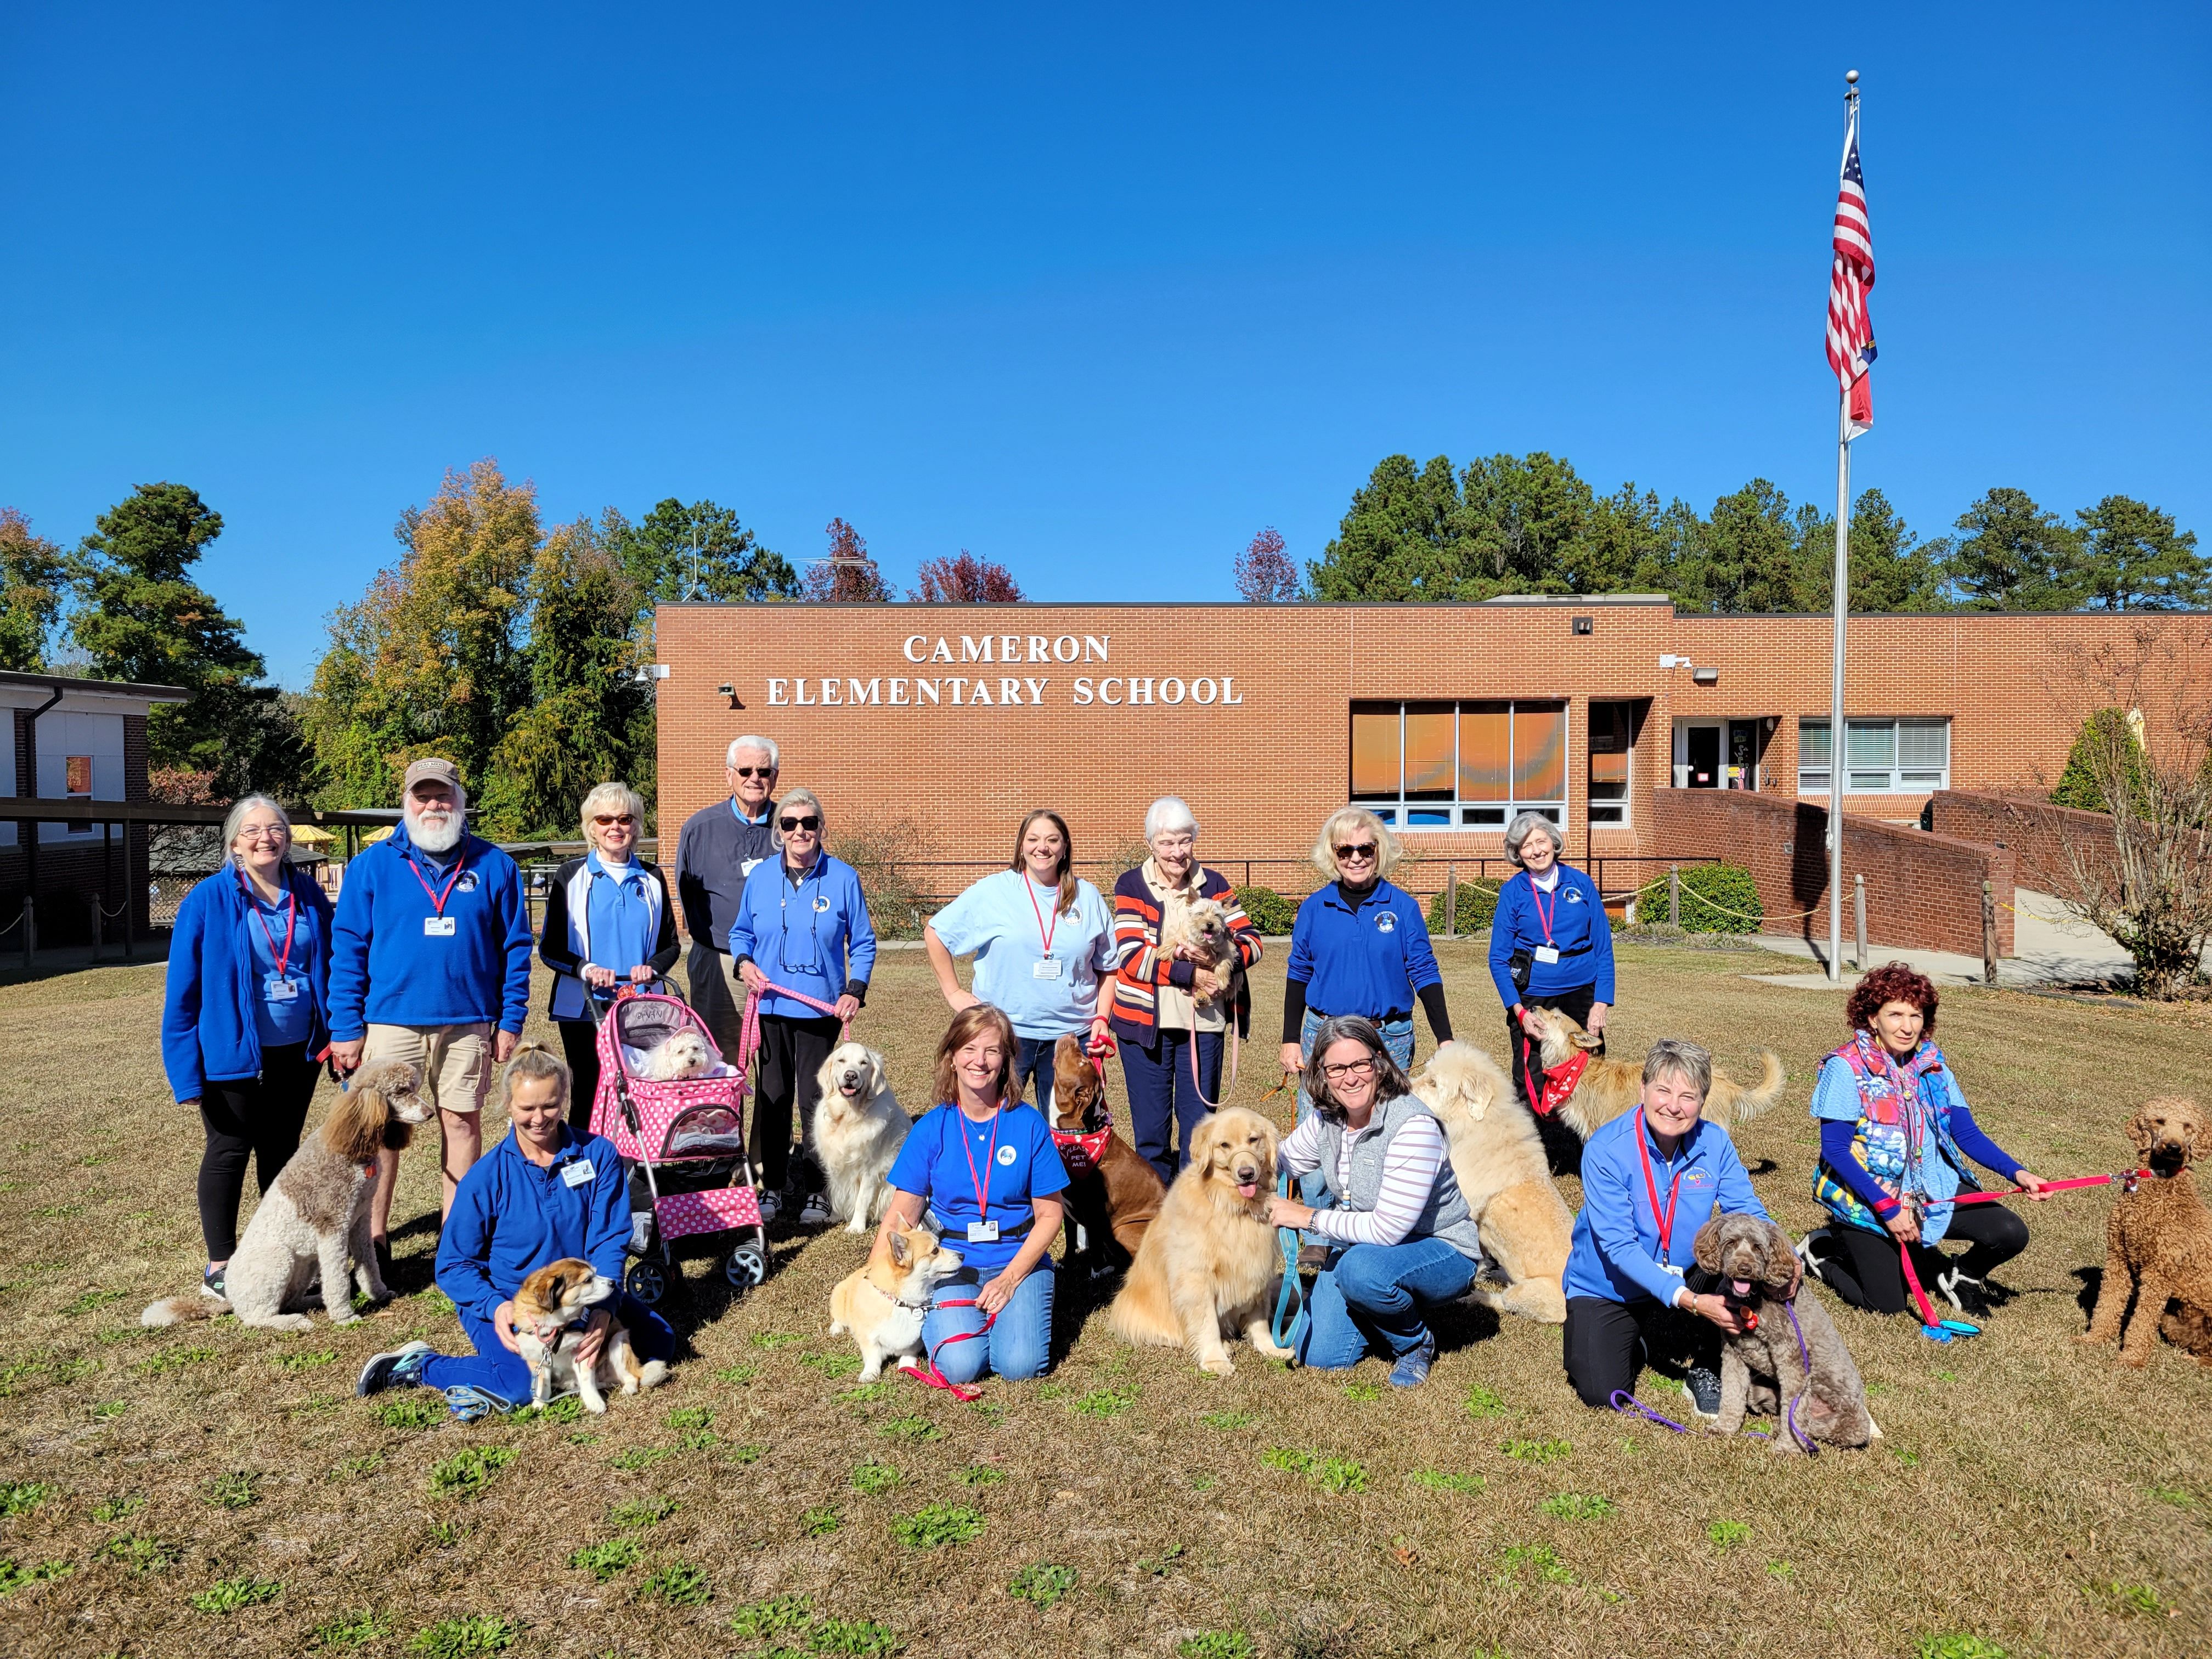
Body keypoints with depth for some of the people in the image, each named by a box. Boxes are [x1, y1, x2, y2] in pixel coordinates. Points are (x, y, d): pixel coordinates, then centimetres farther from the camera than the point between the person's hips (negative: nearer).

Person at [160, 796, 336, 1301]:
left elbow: (329, 968, 8)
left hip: (298, 1051, 4)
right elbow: (183, 988, -9)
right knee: (230, 1151, 8)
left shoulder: (308, 896, 1)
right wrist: (186, 1067, -12)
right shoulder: (208, 900, -10)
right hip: (233, 1053, -3)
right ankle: (219, 1267, 21)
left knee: (282, 1150, 16)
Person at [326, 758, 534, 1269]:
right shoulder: (372, 866, 3)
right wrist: (345, 1028, -3)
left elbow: (515, 948, 6)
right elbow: (347, 949, 3)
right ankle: (373, 1243, 17)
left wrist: (511, 1021, 0)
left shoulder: (494, 866, 4)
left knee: (462, 1123, 8)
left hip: (468, 1022, 1)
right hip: (391, 1020, 0)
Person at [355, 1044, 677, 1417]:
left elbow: (609, 1239, -9)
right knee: (524, 1381, -29)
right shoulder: (486, 1177, -10)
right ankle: (419, 1365, -3)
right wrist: (495, 1307, -24)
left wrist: (604, 1306, -25)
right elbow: (454, 1264, -6)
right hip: (503, 1299, -3)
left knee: (659, 1342, -11)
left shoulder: (598, 1155, -6)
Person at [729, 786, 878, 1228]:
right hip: (770, 1005, 2)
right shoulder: (760, 877, 4)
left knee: (815, 1100, 1)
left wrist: (855, 991, -7)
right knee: (772, 1098, 7)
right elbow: (740, 932, 15)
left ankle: (817, 1192, 13)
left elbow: (863, 944, 4)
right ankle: (773, 1187, 21)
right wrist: (744, 962, -5)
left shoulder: (843, 878, -2)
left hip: (821, 1008, -2)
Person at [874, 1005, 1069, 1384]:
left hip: (1019, 1260, 0)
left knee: (1020, 1364, -22)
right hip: (952, 1263, 0)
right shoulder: (932, 1128, -1)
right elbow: (901, 1217, 0)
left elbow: (1049, 1214, 0)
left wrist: (1011, 1277, -12)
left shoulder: (1028, 1124, -3)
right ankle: (932, 1313, 9)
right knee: (959, 1366, -23)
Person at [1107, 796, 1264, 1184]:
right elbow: (1130, 956, -12)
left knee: (1199, 1124, 7)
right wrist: (1188, 973, -20)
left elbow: (1251, 940, 2)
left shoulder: (1214, 884, 6)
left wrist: (1220, 960, -19)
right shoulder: (1131, 885, -2)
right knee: (1150, 1128, 6)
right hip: (1145, 1021, -2)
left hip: (1203, 1021, 2)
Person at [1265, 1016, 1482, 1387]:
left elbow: (1388, 1230, -29)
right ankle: (1380, 1315, 24)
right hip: (1361, 1242, 6)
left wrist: (1311, 1218, -21)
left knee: (1361, 1268, -37)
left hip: (1442, 1254, -6)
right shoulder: (1327, 1119, -5)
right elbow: (1281, 1162, 15)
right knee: (1318, 1356, -5)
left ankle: (1416, 1342, -6)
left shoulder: (1413, 1127, -28)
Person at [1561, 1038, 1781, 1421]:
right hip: (1607, 1290, -3)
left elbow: (1750, 1212, -10)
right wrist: (1690, 1301, -36)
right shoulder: (1606, 1150, -24)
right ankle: (1632, 1338, 17)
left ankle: (1703, 1367, -3)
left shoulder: (1714, 1142, -12)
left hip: (1685, 1281, 3)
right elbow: (1619, 1247, -26)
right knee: (1602, 1394, -20)